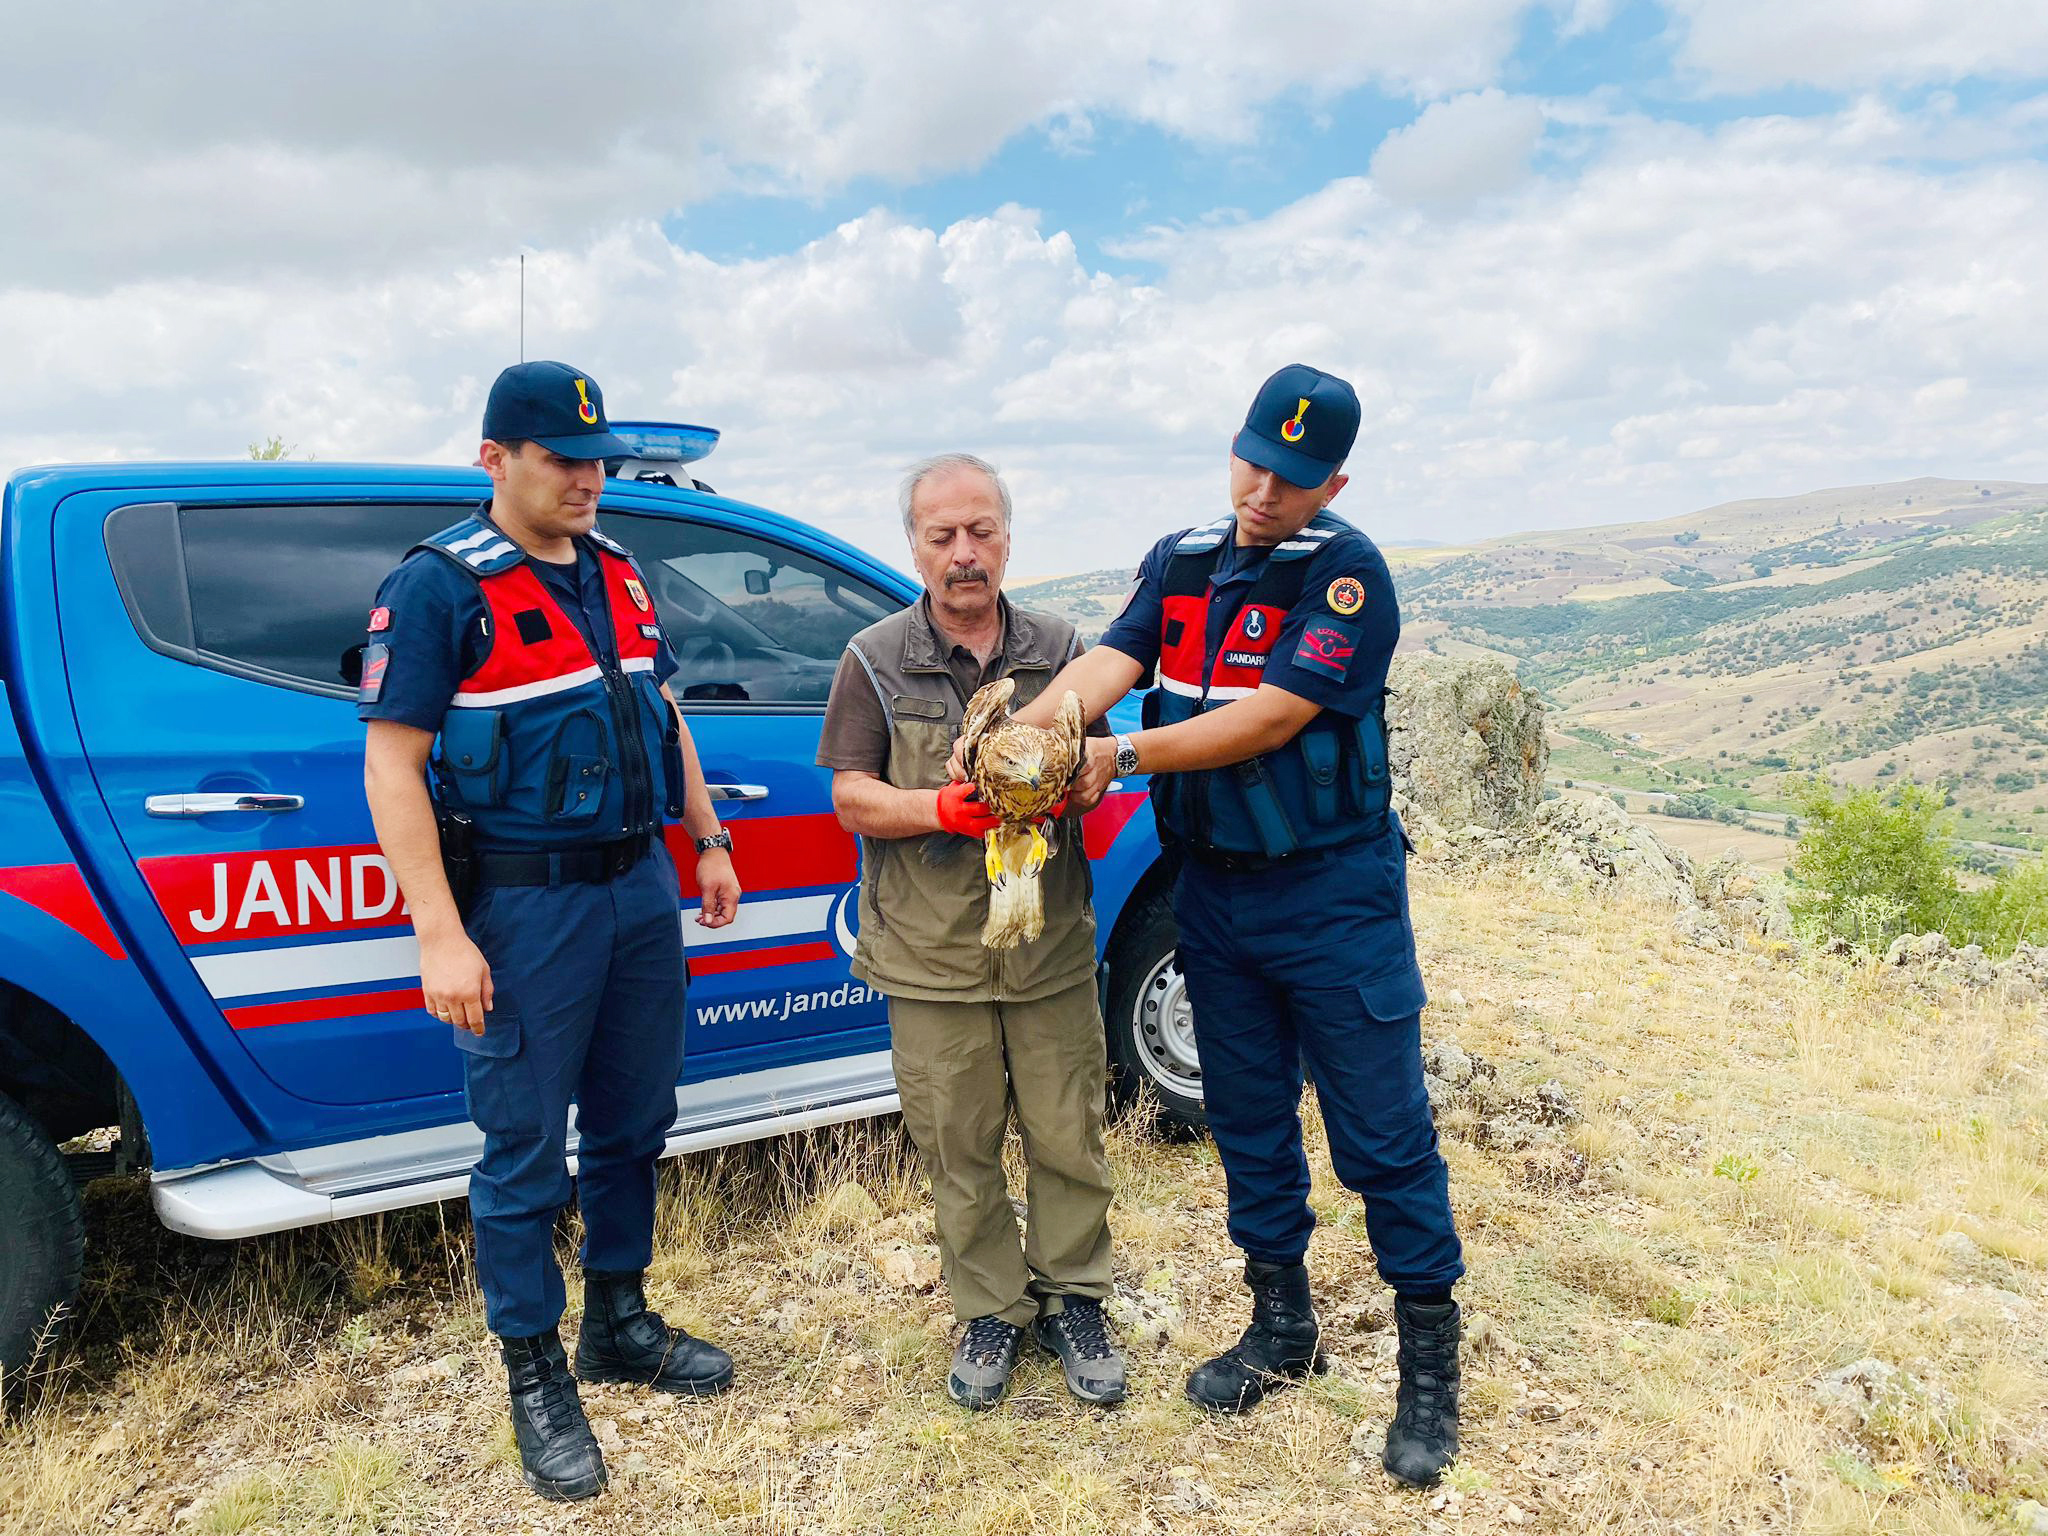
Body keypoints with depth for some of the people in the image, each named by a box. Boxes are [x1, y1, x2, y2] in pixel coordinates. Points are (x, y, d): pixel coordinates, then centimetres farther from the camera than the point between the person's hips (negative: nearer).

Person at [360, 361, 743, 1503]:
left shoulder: (621, 572, 10)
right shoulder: (440, 585, -11)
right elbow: (393, 768, -14)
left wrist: (709, 842, 16)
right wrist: (441, 935, -19)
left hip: (643, 887, 7)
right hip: (526, 906, -6)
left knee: (634, 1121, 17)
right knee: (524, 1151, 5)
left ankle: (621, 1324, 36)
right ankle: (537, 1378, 23)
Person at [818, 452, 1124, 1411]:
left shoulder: (1058, 649, 7)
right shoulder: (876, 661, 2)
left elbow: (1094, 774, 8)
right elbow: (851, 797, -3)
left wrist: (1064, 788, -16)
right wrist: (947, 808, -20)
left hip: (1053, 946, 2)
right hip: (931, 955, -1)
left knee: (1068, 1137, 9)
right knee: (959, 1149, 8)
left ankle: (1073, 1301, 28)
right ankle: (992, 1312, 26)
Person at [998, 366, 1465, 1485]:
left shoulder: (1347, 574, -11)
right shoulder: (1180, 562, 7)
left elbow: (1274, 716, -20)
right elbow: (1110, 660, -8)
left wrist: (1125, 755, -21)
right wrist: (1024, 730, -27)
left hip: (1334, 896, -5)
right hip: (1212, 890, 6)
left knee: (1383, 1135, 1)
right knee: (1248, 1125, 16)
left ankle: (1430, 1363, 19)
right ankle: (1283, 1328, 34)